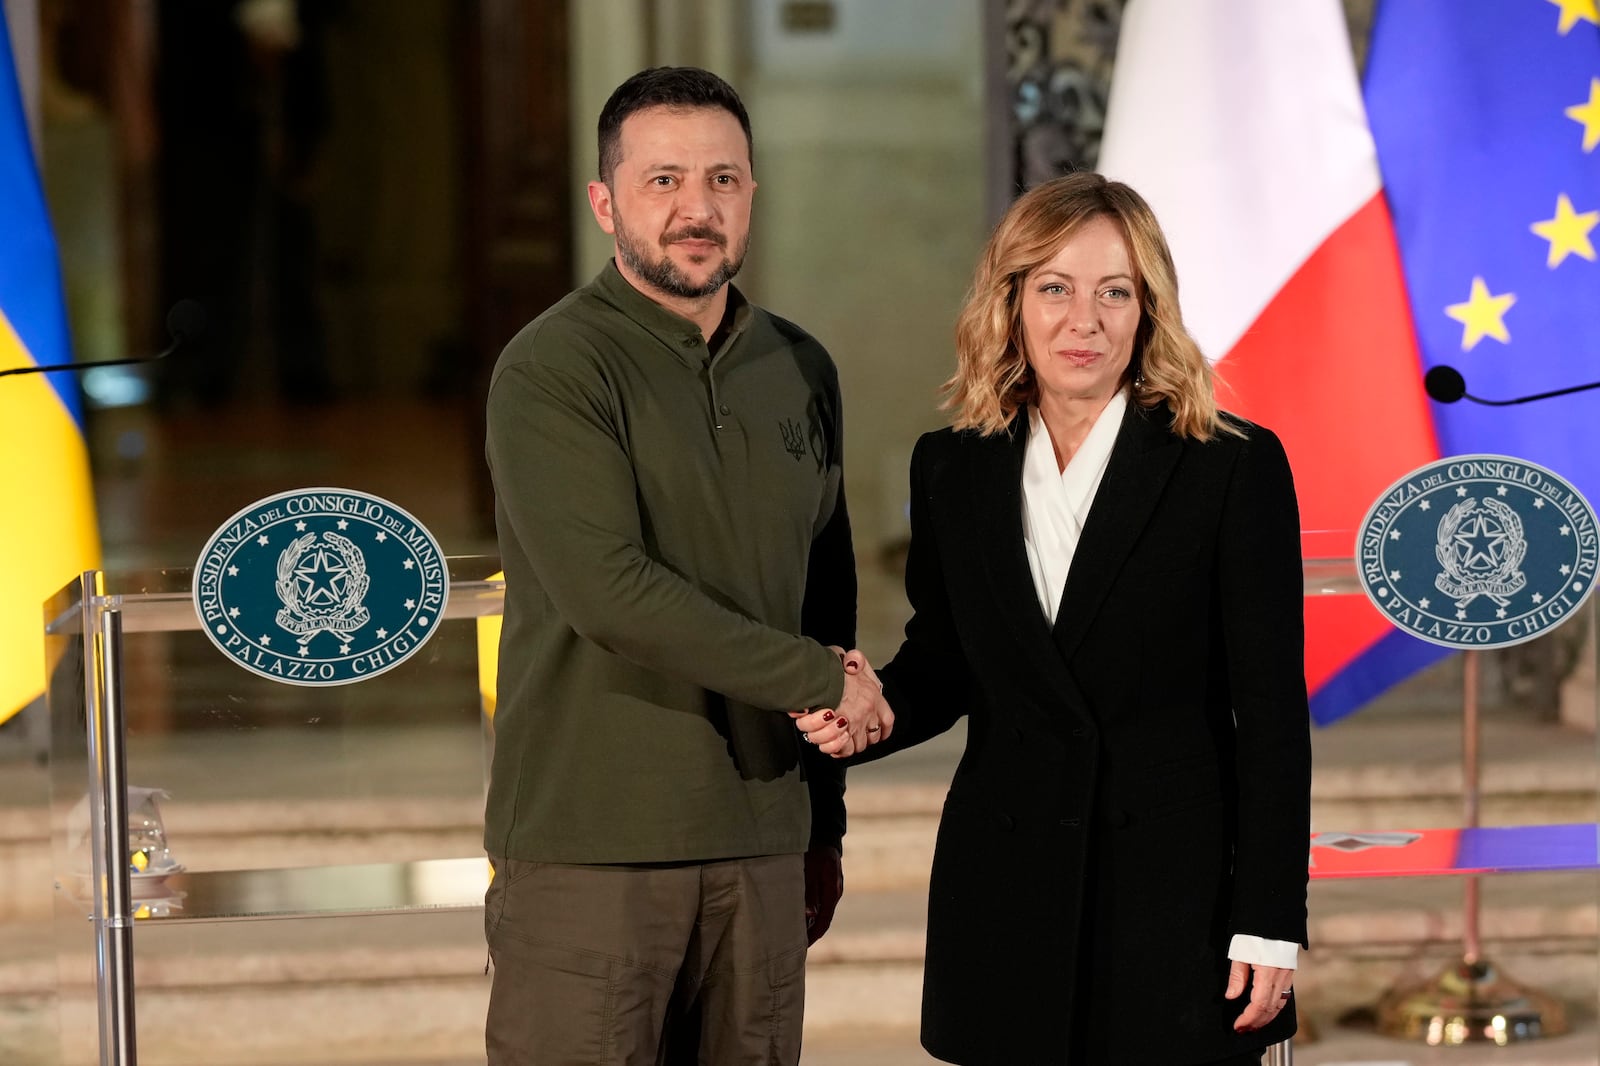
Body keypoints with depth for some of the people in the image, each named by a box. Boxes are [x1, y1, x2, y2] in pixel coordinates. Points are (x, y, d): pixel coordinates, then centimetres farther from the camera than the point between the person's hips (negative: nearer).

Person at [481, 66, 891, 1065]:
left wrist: (826, 827, 19)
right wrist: (821, 681, -10)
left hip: (759, 842, 5)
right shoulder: (552, 370, -7)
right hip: (588, 847, -5)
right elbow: (610, 592, -18)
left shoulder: (801, 372, 13)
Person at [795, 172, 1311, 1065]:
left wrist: (1270, 926, -9)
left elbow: (1272, 710, -5)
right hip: (1008, 900, 3)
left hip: (1180, 891, -3)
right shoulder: (953, 470, 7)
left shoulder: (1234, 468, -4)